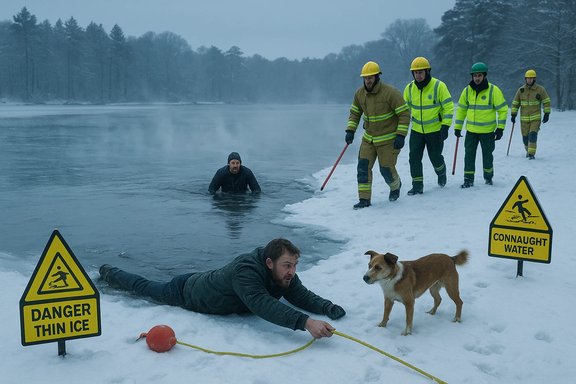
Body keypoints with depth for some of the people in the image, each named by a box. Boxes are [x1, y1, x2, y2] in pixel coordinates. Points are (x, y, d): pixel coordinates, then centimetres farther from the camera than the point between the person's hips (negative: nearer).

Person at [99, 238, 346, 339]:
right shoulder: (245, 270, -46)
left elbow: (300, 295, -19)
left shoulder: (283, 272, -22)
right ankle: (108, 273, 51)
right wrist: (305, 322, -69)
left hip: (206, 280, 4)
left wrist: (327, 307, -39)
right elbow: (262, 305, -59)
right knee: (143, 287, 24)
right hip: (187, 292, -4)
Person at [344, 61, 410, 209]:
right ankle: (364, 199, 3)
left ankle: (395, 186, 35)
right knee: (363, 167, -6)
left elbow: (404, 114, -15)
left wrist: (401, 136, -20)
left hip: (388, 140, -5)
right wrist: (350, 130, -1)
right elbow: (355, 113, 13)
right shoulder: (359, 93, -2)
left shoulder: (390, 93, -19)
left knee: (386, 169, 1)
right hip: (368, 139, 5)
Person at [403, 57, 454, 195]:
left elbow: (449, 107, -11)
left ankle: (441, 173, 40)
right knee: (414, 158, -5)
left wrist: (445, 126, -17)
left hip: (435, 130, -3)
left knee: (435, 157, 8)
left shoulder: (439, 86, -14)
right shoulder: (409, 88, -1)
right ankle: (417, 185, 5)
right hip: (416, 130, 3)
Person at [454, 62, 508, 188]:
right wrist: (457, 127, 7)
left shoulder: (493, 90, -9)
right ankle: (469, 179, 7)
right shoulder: (467, 91, 1)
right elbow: (461, 109, 9)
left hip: (488, 131, -2)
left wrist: (500, 128, -9)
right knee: (469, 155, -1)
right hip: (471, 130, 2)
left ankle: (488, 176, 30)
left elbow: (503, 109, -5)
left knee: (487, 155, 11)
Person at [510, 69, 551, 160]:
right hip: (524, 118, 3)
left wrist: (547, 114, -4)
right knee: (525, 137, 7)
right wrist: (513, 114, 4)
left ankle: (532, 153, -14)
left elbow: (546, 101, 2)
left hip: (536, 118, -3)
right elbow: (515, 103, 10)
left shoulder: (540, 89, -2)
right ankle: (528, 150, 32)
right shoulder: (521, 90, 4)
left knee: (533, 135, -16)